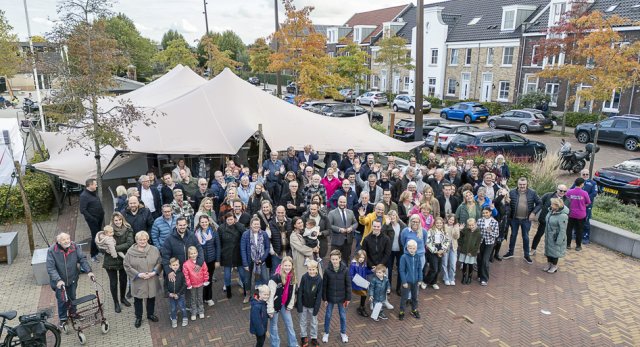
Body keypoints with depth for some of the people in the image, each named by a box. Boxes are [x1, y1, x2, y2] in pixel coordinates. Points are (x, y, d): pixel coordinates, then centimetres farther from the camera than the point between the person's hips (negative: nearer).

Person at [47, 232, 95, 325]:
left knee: (72, 297, 21)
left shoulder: (75, 247, -16)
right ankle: (63, 318, 32)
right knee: (62, 300, 8)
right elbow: (50, 268, -23)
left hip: (72, 279, 3)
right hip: (59, 281, -2)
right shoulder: (52, 251, -22)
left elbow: (82, 259, -12)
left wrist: (88, 271, -24)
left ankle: (73, 313, 45)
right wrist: (58, 280, -33)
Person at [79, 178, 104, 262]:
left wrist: (102, 212, 11)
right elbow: (83, 210, -22)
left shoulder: (94, 193, 7)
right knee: (95, 236, -2)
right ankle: (93, 255, 12)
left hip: (99, 218, 8)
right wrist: (92, 219, -21)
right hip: (93, 220, -8)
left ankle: (97, 251, 35)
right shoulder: (84, 196, -19)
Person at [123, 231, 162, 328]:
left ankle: (150, 314, 41)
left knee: (151, 298, 18)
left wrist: (154, 272, -17)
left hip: (152, 281, 1)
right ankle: (138, 317, 35)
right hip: (138, 282, -1)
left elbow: (159, 262, -3)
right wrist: (138, 274, -17)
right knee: (138, 300, 14)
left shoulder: (154, 250, -6)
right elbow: (127, 266, -8)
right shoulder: (130, 252, -10)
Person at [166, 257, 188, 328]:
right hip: (171, 296, 2)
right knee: (173, 309, 14)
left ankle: (185, 319, 27)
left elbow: (184, 285, -10)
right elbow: (165, 285, 1)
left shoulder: (181, 274, -12)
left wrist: (178, 294, -13)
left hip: (180, 295, -2)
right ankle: (174, 320, 32)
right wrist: (169, 293, -11)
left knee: (182, 307, 8)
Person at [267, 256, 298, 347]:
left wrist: (290, 305, 5)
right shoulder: (276, 277, -26)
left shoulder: (292, 277, -5)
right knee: (274, 325, 12)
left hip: (285, 305, 6)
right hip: (275, 304, -6)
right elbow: (271, 294, -22)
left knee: (289, 324, 16)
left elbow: (293, 293, 5)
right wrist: (270, 310, -20)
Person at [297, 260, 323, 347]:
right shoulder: (304, 277, -17)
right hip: (304, 304, 1)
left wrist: (316, 308, -11)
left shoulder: (319, 279, -17)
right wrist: (299, 305, -11)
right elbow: (300, 292, -11)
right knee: (303, 321, 17)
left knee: (314, 322, 16)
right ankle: (303, 337, 36)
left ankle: (314, 338, 35)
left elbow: (319, 295, -12)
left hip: (313, 305, 0)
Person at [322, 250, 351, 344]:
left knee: (343, 315, 16)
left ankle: (343, 333, 37)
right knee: (328, 315, 16)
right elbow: (324, 285, -5)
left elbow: (348, 285, -7)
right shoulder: (327, 270, -15)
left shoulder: (345, 270, -16)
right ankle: (326, 333, 35)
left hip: (341, 298, 0)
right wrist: (324, 298, -3)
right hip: (330, 297, 0)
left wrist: (348, 298, -4)